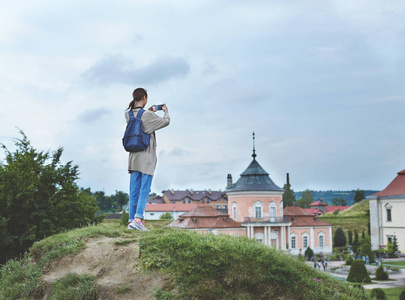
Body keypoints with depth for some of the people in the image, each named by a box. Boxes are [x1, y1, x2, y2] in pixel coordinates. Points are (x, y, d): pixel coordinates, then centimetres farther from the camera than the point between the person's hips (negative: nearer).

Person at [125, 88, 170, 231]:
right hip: (147, 157, -6)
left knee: (134, 191, 8)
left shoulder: (129, 115, 5)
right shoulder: (148, 115, -12)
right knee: (144, 190, -6)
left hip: (133, 157, 6)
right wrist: (165, 111, 20)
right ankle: (138, 218, -17)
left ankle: (131, 220, 8)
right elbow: (166, 121, 1)